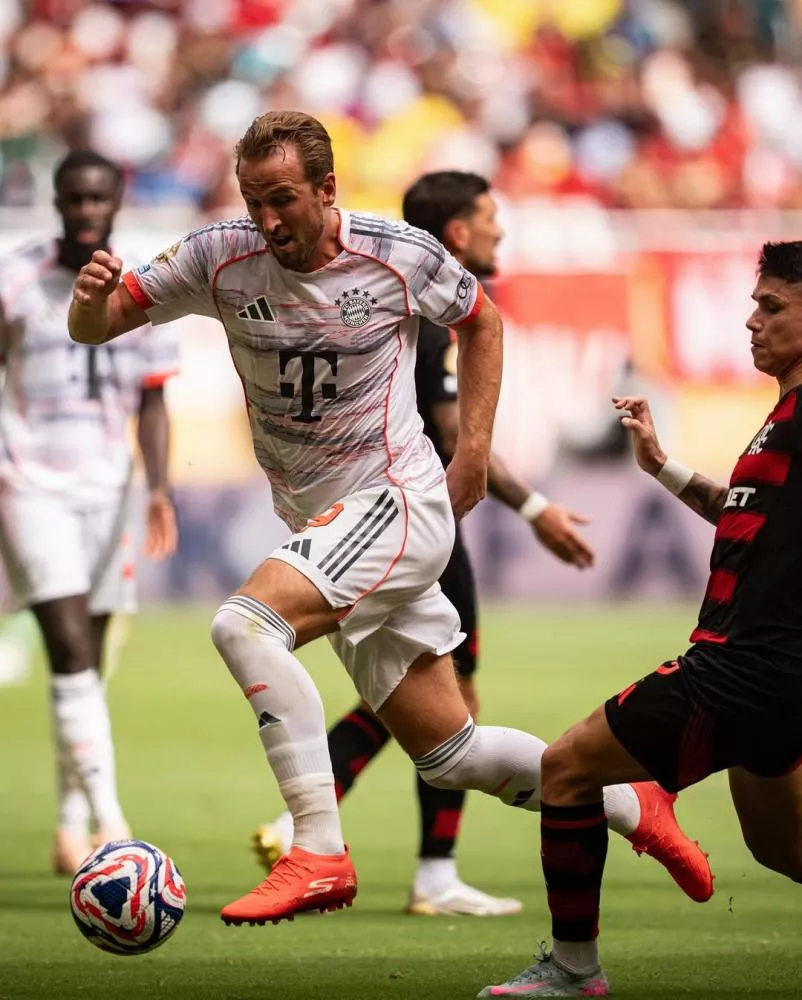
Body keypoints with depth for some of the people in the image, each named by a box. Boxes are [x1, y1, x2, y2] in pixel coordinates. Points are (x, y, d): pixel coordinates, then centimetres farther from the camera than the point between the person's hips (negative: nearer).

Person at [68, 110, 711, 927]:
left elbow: (480, 321, 10)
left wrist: (473, 450, 4)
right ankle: (631, 806, 29)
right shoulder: (221, 258, -5)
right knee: (444, 750, 9)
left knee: (245, 623, -29)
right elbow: (96, 328, -2)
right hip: (320, 524, 5)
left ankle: (320, 854, -29)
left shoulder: (401, 255, -11)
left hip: (396, 504, -5)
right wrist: (93, 296, -26)